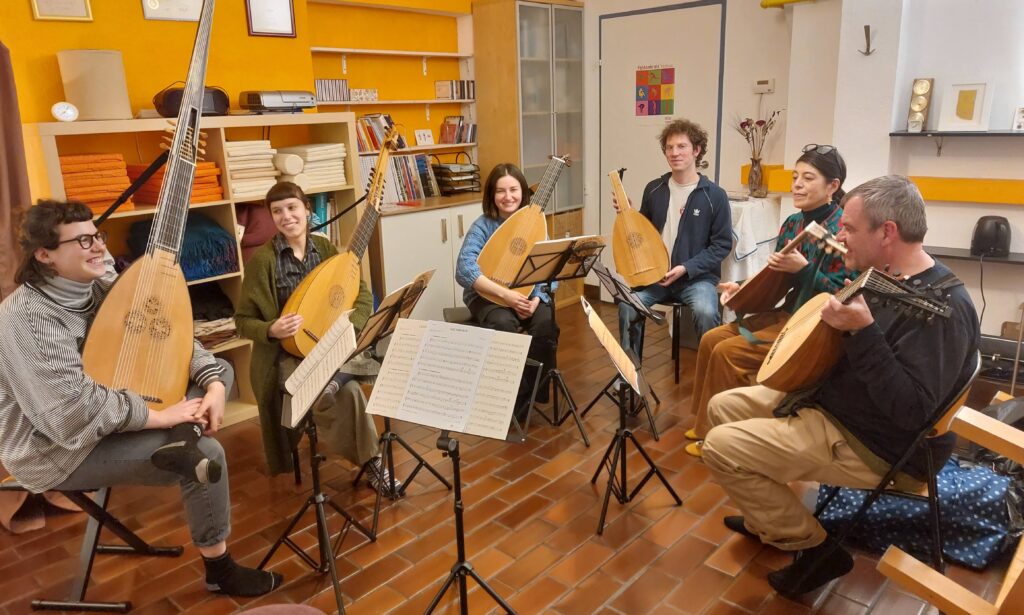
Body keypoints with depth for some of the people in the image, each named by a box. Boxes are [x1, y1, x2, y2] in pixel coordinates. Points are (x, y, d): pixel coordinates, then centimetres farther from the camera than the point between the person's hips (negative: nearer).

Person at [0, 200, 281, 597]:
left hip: (106, 415, 9)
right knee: (205, 452, -24)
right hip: (58, 448, -9)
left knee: (219, 369, 4)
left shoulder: (102, 285, -2)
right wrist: (160, 415, -27)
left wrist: (214, 384, -17)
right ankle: (220, 570, -6)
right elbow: (75, 412, -34)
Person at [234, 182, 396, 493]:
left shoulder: (325, 247, 2)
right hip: (285, 355, -3)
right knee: (347, 392, -28)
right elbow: (243, 320, -4)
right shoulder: (262, 259, -10)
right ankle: (371, 463, -9)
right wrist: (272, 330, -25)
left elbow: (363, 296, 2)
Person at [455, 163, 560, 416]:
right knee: (504, 324, -33)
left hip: (527, 292, 3)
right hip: (487, 295, -2)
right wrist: (505, 293, -33)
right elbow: (464, 271, -25)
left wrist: (537, 297, -24)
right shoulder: (482, 226, -12)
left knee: (545, 322, -28)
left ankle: (535, 391, -8)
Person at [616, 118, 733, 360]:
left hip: (697, 276, -3)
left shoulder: (714, 195, -6)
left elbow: (722, 245, -5)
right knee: (627, 306, -23)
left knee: (705, 312, -32)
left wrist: (686, 268, -15)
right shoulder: (654, 189, 6)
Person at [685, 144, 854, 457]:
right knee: (711, 340, -1)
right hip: (783, 311, 9)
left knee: (728, 352, -18)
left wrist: (803, 269, -29)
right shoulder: (792, 223, 8)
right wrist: (744, 289, 0)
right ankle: (706, 423, 12)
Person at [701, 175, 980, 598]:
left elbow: (910, 410, -34)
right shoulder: (883, 278, 3)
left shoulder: (941, 307, -27)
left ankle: (813, 548, 0)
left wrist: (862, 332, -38)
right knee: (723, 407, 11)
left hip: (875, 446, -10)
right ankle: (768, 518, 23)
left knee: (722, 447, -18)